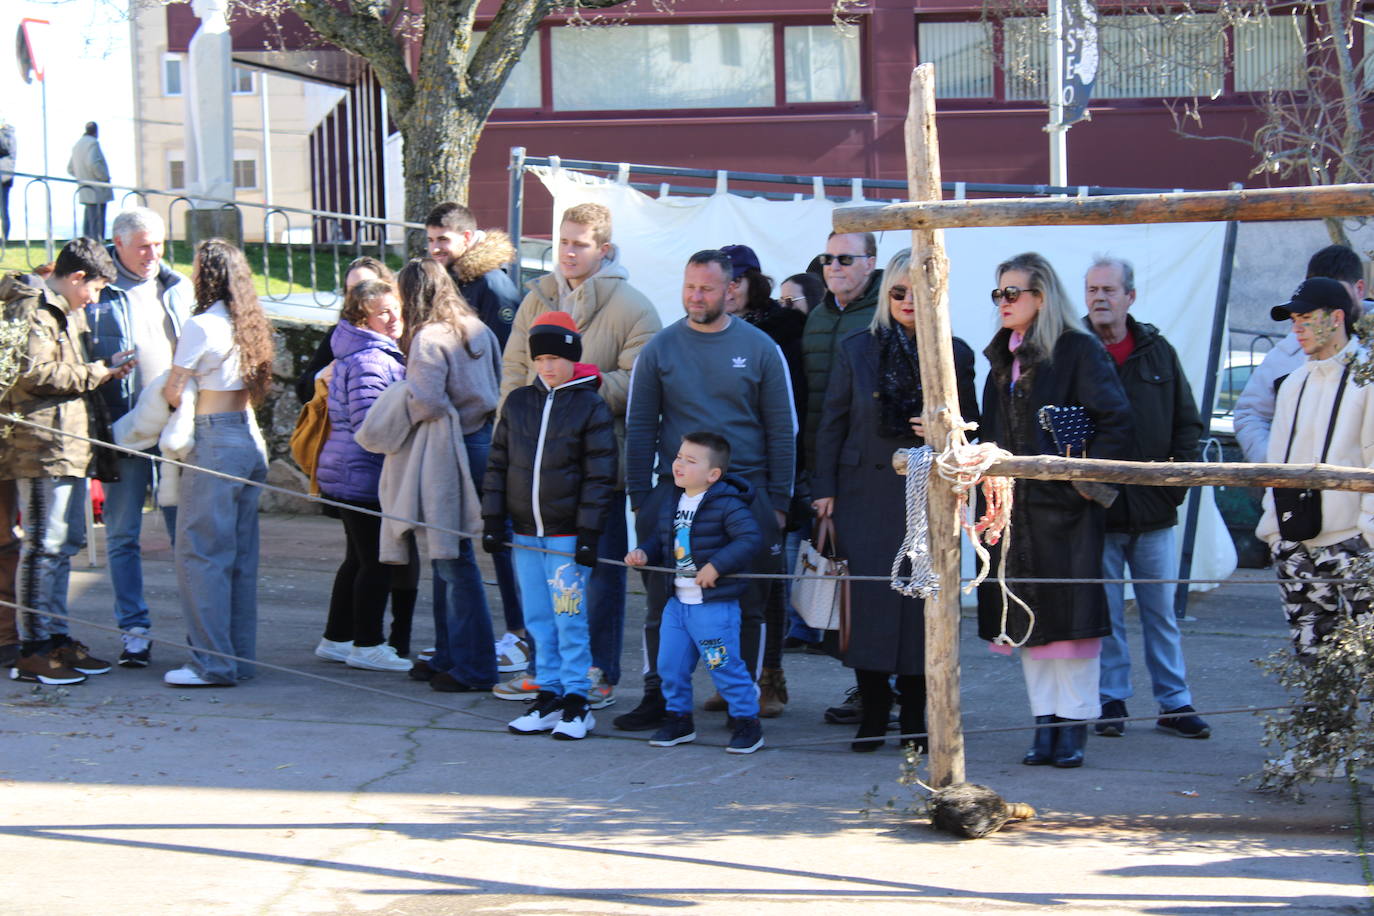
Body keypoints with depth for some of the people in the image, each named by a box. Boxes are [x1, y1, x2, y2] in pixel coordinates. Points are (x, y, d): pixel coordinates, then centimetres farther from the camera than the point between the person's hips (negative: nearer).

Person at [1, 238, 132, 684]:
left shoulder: (65, 313, 22)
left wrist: (104, 371, 9)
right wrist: (93, 374, -11)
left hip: (69, 446, 11)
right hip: (42, 445, -11)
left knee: (65, 543, 14)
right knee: (44, 545, -8)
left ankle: (57, 639, 21)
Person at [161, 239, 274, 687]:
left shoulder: (201, 325, -11)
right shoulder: (247, 324, 10)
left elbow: (173, 392, -9)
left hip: (215, 443, -8)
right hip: (250, 440, 8)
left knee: (200, 552, -4)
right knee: (241, 553, 11)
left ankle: (213, 662, -6)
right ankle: (241, 657, 14)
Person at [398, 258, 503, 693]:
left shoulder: (429, 338, -15)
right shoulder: (479, 330, 11)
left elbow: (427, 401, -25)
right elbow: (498, 388, 16)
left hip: (451, 450, -9)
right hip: (484, 440, 9)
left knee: (454, 560, -3)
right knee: (447, 556, 17)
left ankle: (473, 667, 1)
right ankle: (449, 655, 23)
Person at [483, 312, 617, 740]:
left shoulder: (591, 407, -4)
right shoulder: (518, 403, 10)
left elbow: (599, 476, -6)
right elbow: (498, 464, 13)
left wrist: (589, 533, -11)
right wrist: (492, 520, 7)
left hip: (567, 533, -5)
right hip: (525, 534, 5)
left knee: (570, 619, -3)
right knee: (538, 619, 9)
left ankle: (576, 703, 3)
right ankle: (548, 697, 17)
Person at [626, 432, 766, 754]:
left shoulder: (727, 505, -15)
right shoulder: (669, 504, 10)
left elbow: (750, 538, -23)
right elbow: (659, 539, 22)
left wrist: (716, 566, -26)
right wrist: (643, 553, 2)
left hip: (715, 604, -8)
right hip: (678, 602, 8)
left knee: (724, 666, -4)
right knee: (671, 664, 12)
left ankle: (746, 722, 9)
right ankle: (679, 719, 28)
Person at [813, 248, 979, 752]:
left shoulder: (954, 354, 6)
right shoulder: (856, 350, 7)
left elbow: (971, 425, 12)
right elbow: (832, 423, 9)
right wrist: (824, 488, 3)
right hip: (866, 493, 0)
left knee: (920, 598, -2)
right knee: (868, 596, -4)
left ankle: (914, 716, 8)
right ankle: (872, 715, 5)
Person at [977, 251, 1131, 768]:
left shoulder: (1078, 351, -6)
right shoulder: (1002, 358, 17)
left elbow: (1116, 419, -10)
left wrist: (1091, 477, -13)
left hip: (1063, 503, -7)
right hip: (1013, 506, 7)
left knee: (1069, 613, -4)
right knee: (1026, 617, 7)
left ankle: (1074, 727, 2)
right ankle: (1045, 725, 14)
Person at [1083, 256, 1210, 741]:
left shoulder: (1158, 352, 8)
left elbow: (1188, 423, 12)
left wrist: (1177, 478, 0)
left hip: (1153, 507, 2)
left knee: (1161, 612, 8)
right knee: (1105, 614, 3)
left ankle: (1174, 702, 14)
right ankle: (1111, 701, 13)